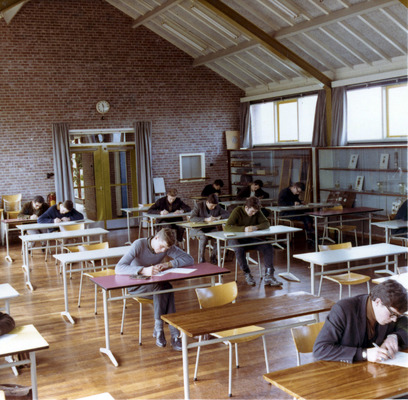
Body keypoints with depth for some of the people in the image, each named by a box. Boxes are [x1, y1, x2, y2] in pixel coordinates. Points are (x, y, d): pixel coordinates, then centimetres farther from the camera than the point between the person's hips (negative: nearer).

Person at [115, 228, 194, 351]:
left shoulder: (168, 247, -9)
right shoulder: (139, 245, -22)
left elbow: (189, 260, -12)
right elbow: (119, 268, -33)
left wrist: (168, 264, -26)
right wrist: (143, 270, -48)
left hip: (157, 284, 4)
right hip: (135, 285, -4)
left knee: (167, 287, -32)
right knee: (161, 286, -33)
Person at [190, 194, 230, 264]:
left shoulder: (217, 207, 2)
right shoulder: (199, 205, -10)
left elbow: (227, 214, 6)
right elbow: (192, 218, -21)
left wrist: (218, 217, -14)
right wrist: (206, 219, -31)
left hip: (211, 229, 3)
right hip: (198, 229, -3)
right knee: (204, 237, -37)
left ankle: (213, 256, -6)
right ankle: (201, 258, -17)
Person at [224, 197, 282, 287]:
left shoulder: (257, 212, -1)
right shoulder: (237, 211, -16)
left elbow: (266, 223, -4)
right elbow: (227, 227, -26)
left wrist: (256, 227, -25)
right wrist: (244, 229, -37)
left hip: (250, 239, 5)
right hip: (236, 239, -5)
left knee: (268, 247, -18)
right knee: (239, 249, -39)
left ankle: (268, 276, -20)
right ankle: (247, 274, -21)